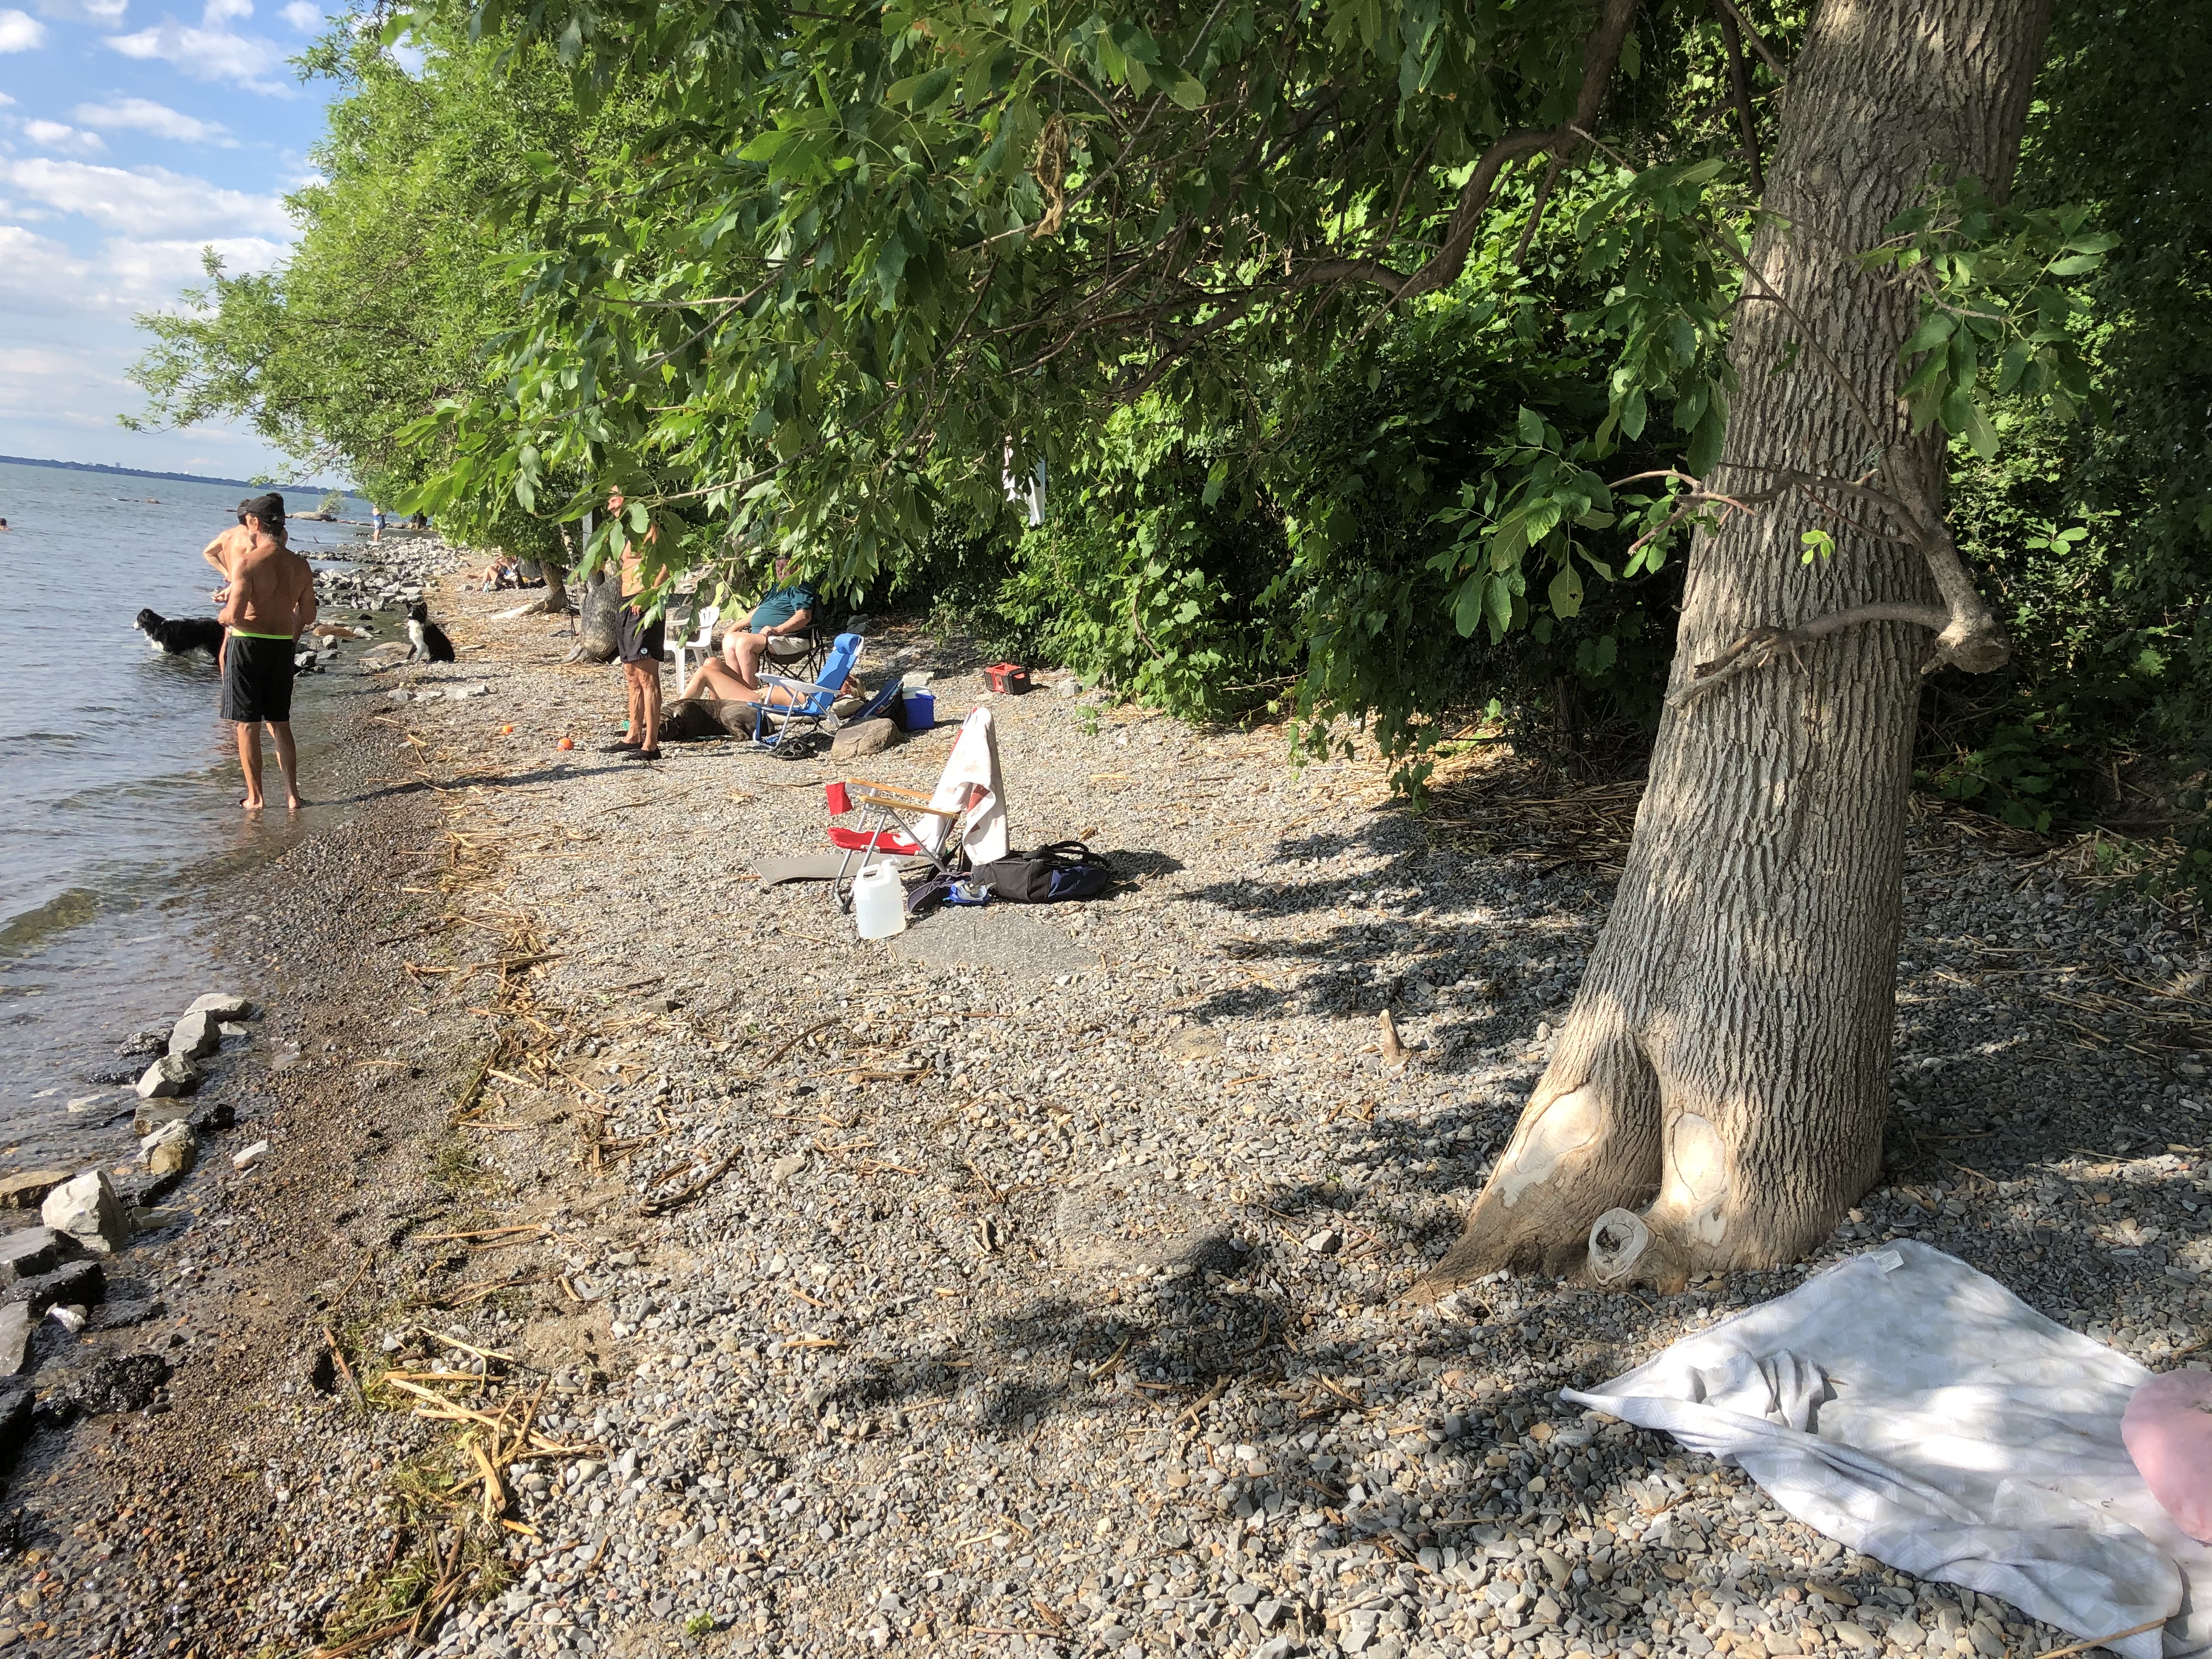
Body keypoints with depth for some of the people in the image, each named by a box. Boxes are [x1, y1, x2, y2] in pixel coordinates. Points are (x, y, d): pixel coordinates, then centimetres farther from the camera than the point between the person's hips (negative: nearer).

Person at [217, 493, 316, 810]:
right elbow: (308, 616, 8)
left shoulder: (246, 562, -14)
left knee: (247, 725, 5)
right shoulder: (300, 566, 2)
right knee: (280, 724, 15)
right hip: (283, 647, 5)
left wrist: (222, 616, 3)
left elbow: (235, 615, -19)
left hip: (248, 645, -5)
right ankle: (292, 794, 14)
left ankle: (255, 798, 8)